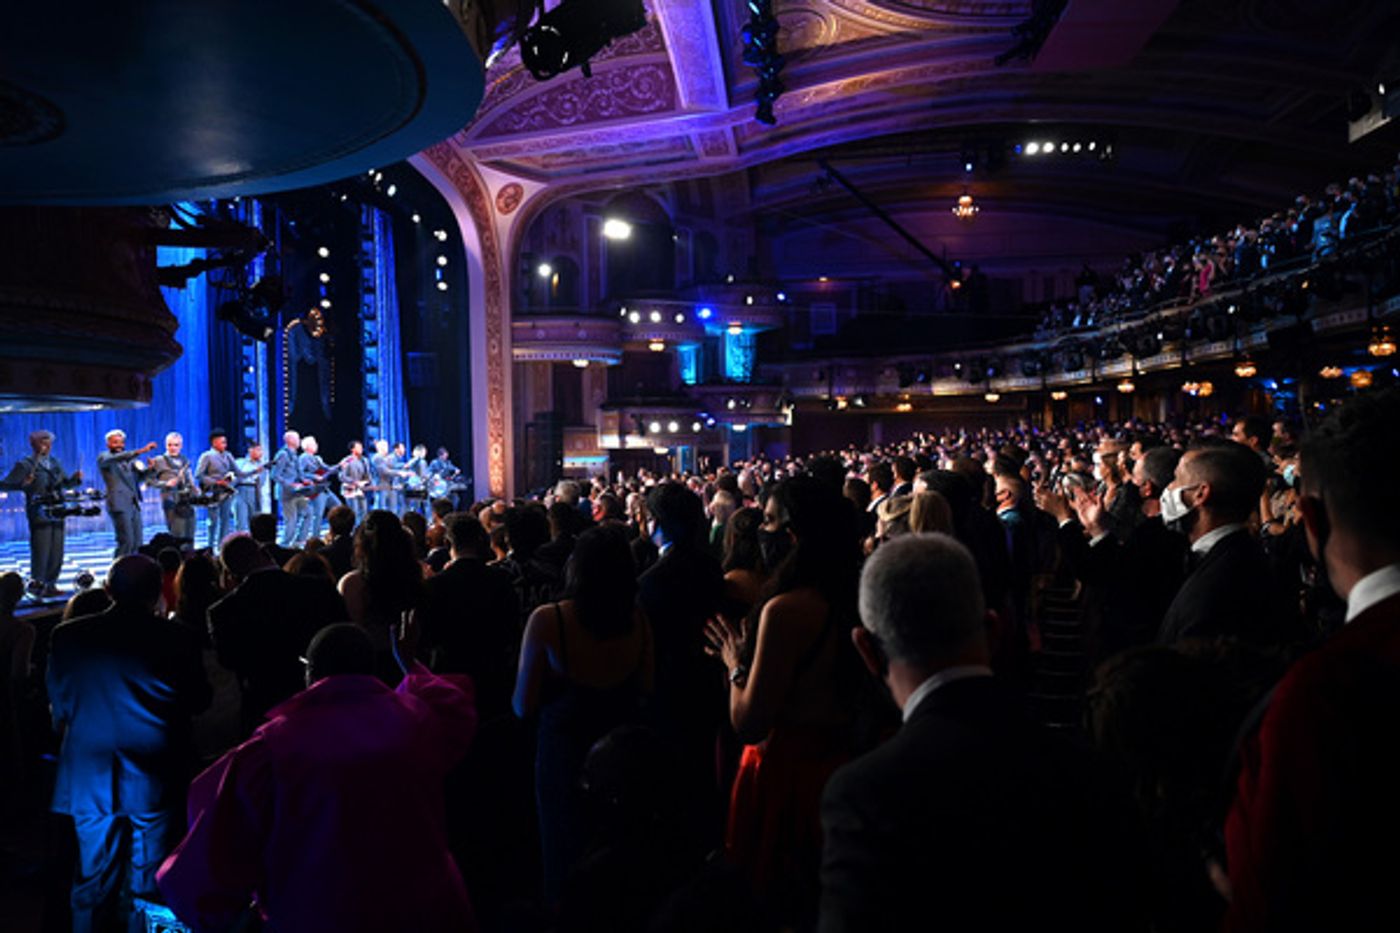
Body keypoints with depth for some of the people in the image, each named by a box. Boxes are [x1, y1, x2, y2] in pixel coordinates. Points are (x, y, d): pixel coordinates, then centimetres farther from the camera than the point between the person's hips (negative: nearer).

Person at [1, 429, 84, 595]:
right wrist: (23, 484, -26)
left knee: (56, 554, 9)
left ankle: (50, 586, 19)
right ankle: (38, 587, 6)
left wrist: (75, 478, -1)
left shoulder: (54, 463, 15)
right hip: (39, 515, -6)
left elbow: (66, 483, 20)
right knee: (40, 554, -4)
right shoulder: (25, 465, -4)